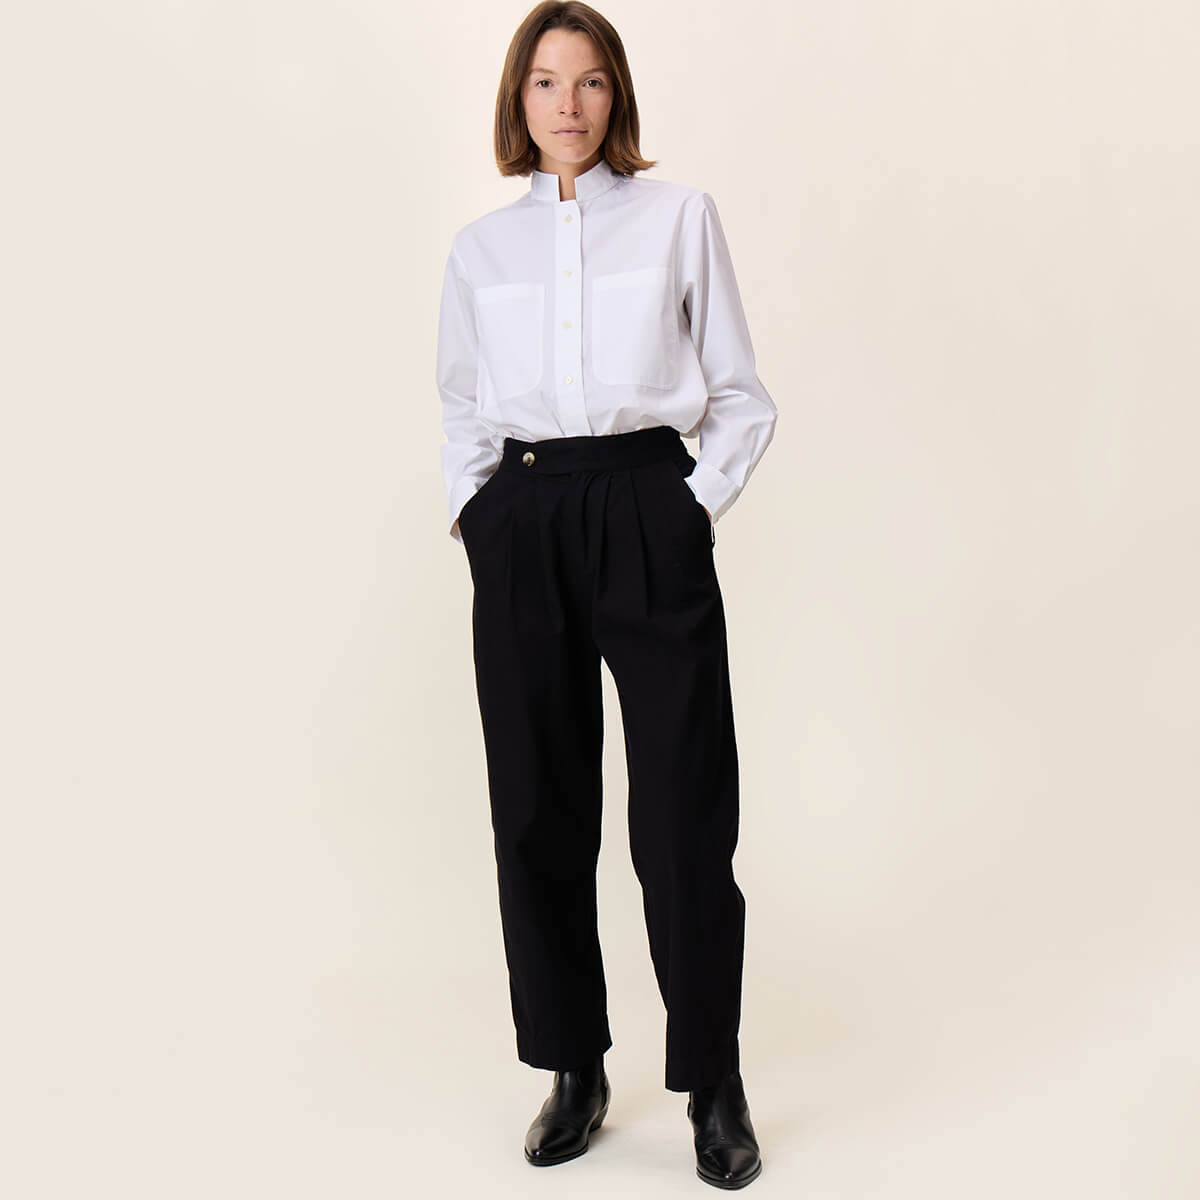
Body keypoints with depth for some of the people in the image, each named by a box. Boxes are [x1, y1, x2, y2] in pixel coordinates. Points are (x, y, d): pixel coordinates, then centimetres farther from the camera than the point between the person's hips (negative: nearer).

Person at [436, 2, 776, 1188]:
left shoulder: (680, 216, 5)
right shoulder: (480, 246, 12)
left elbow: (742, 398, 6)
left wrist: (697, 507, -4)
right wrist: (476, 511, 7)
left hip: (648, 514, -2)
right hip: (520, 526, 3)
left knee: (683, 808, -3)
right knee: (538, 805, 5)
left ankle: (714, 1084, 11)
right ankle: (574, 1069, 20)